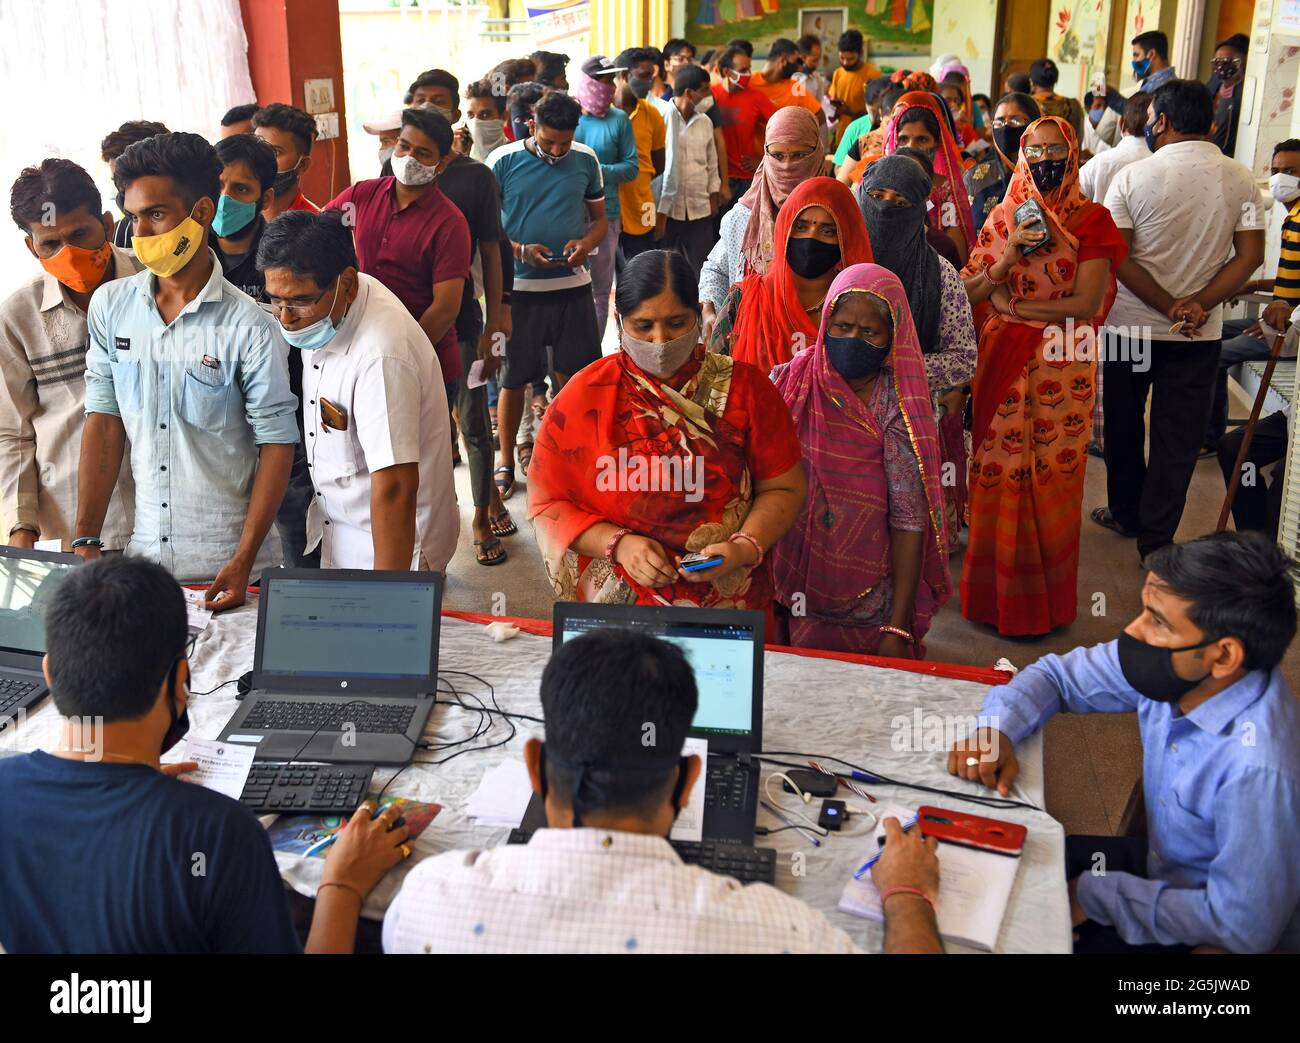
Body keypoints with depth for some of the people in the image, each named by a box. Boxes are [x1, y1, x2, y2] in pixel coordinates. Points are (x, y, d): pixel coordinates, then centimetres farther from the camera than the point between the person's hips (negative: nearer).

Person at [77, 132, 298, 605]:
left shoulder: (249, 326, -12)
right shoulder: (110, 306, 2)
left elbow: (277, 444, -9)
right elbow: (104, 422, 5)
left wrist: (243, 562, -15)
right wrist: (85, 541, 1)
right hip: (143, 552, 4)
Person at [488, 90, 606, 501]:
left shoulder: (585, 160, 4)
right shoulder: (503, 161, -4)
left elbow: (599, 218, 12)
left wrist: (585, 243, -10)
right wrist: (520, 251, -17)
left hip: (572, 285, 2)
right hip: (518, 287, -2)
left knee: (573, 376, 4)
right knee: (513, 377, 7)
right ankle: (505, 460, 22)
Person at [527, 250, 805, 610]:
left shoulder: (744, 388, 1)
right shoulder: (584, 397, -1)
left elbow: (783, 488, 5)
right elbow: (547, 503, 1)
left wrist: (744, 549, -13)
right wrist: (618, 544, -14)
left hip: (729, 599, 1)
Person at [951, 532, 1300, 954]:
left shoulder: (1258, 768, -37)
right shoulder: (1176, 670, -15)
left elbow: (1244, 927, -30)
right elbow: (1057, 674, 0)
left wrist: (1094, 894, -21)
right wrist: (996, 730, -20)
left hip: (1207, 936, -6)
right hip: (1162, 860, 6)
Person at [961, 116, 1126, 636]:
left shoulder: (1091, 219, -1)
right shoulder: (1003, 217, 8)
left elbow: (1087, 303, -11)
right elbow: (970, 290, 2)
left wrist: (1013, 305, -9)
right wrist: (1007, 256, -14)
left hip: (1061, 370, -2)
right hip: (1003, 367, 2)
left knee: (1050, 475, 3)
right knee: (999, 471, 5)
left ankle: (1042, 599, 16)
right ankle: (996, 588, 18)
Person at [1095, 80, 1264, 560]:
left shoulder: (1133, 176, -10)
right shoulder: (1241, 180, -2)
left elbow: (1117, 258, -15)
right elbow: (1250, 255, -8)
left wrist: (1170, 308, -13)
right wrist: (1197, 305, -13)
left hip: (1130, 325, -1)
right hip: (1201, 337, 2)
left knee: (1124, 426, 16)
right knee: (1178, 434, 8)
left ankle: (1127, 514, 31)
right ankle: (1156, 536, 10)